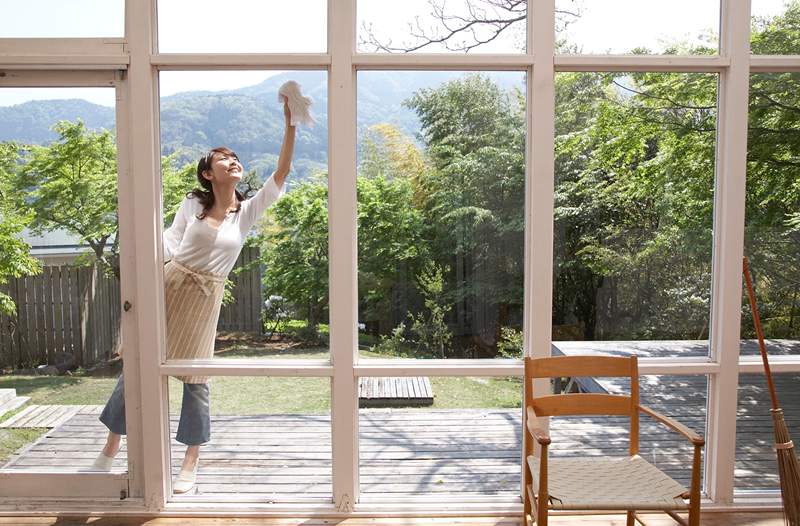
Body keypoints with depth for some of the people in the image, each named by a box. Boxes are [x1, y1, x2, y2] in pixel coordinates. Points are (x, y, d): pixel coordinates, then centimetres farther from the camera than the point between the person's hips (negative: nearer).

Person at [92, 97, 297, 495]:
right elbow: (171, 240, 7)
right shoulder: (192, 203, 1)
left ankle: (191, 460, 18)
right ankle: (111, 446, 25)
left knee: (195, 375, 3)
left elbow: (280, 174, -7)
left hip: (205, 297, 0)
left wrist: (290, 126, -13)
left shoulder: (248, 212, 0)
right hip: (169, 283, 1)